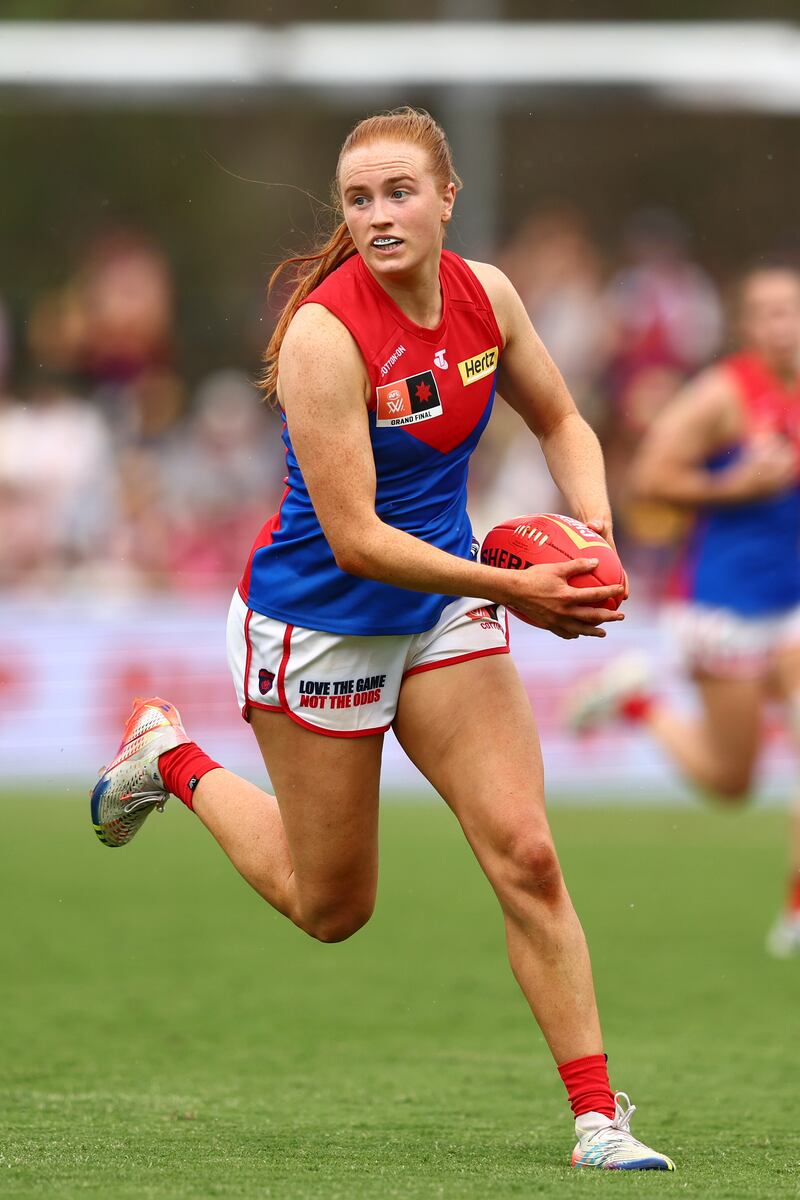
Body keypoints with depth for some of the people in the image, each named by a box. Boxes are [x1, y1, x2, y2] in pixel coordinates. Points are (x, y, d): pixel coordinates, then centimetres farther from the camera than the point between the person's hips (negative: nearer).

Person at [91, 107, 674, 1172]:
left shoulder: (485, 295, -7)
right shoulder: (324, 334, -26)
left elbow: (560, 422, 11)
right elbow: (355, 537, -27)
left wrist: (595, 532, -8)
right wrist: (512, 591, -31)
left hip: (444, 607, 5)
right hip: (321, 621, -5)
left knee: (525, 854, -8)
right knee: (331, 907, 11)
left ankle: (598, 1116, -3)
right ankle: (173, 760, 35)